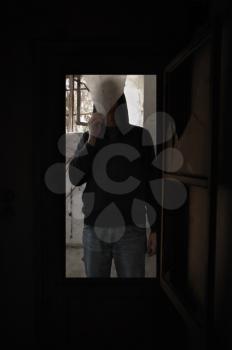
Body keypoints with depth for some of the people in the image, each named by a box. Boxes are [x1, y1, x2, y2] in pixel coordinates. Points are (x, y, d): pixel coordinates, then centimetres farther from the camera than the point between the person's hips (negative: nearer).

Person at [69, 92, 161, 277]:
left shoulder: (140, 136, -1)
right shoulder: (88, 138, 6)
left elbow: (152, 184, 0)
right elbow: (76, 178, -8)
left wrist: (156, 230, -2)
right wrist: (92, 138, -16)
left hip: (131, 231, -2)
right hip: (95, 230, 2)